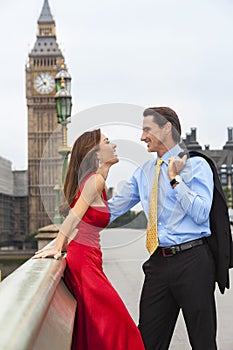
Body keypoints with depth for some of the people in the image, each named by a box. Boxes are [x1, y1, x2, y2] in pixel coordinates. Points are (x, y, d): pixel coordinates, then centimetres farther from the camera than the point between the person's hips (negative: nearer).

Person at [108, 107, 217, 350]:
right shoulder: (143, 172, 15)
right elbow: (113, 208, 19)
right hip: (158, 262, 6)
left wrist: (175, 179, -13)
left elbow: (201, 214, -13)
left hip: (192, 260, -5)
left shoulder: (196, 165, -2)